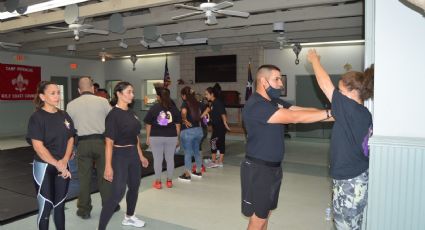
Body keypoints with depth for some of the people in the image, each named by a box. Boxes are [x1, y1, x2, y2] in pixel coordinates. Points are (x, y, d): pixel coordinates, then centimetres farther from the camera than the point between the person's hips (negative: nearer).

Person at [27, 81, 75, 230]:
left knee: (60, 206, 13)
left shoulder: (64, 116, 6)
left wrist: (64, 161, -8)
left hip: (63, 167, 5)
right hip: (44, 167, -5)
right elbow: (38, 147, -16)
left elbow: (70, 139, 6)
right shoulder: (37, 117, -10)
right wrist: (57, 164, -17)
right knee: (46, 207, 4)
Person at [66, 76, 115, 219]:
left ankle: (84, 210, 19)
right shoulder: (102, 101, -3)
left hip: (82, 143, 1)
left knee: (84, 177, 9)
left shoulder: (71, 105, 3)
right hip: (101, 141, -1)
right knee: (104, 175, 11)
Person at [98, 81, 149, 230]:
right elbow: (109, 142, -18)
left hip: (133, 154, 8)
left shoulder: (131, 113, 7)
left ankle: (129, 217, 39)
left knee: (134, 187, 18)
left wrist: (141, 156, 18)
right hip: (120, 155, -8)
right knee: (118, 193, -10)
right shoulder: (113, 115, -15)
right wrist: (108, 166, -21)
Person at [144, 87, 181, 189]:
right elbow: (177, 125, 3)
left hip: (156, 137, -1)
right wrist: (177, 138, 12)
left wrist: (148, 137, 9)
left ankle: (158, 182, 13)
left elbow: (148, 125, -1)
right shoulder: (174, 108, 1)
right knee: (170, 159, 11)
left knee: (157, 159, 6)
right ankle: (169, 181, 19)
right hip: (171, 137, 2)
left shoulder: (154, 108, -3)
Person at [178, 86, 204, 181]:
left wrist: (184, 120, -15)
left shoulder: (185, 103, -11)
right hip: (198, 129, 7)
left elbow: (183, 111, -31)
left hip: (188, 131, -7)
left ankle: (187, 175, 10)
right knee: (196, 151, 19)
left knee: (188, 153, 3)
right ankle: (198, 171, 30)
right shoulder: (197, 103, 9)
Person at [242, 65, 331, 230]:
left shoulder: (275, 102, 10)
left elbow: (304, 110, 2)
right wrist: (330, 113, -21)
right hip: (258, 169, -9)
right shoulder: (256, 105, -21)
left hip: (274, 167, 9)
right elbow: (294, 117, -26)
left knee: (266, 213, 18)